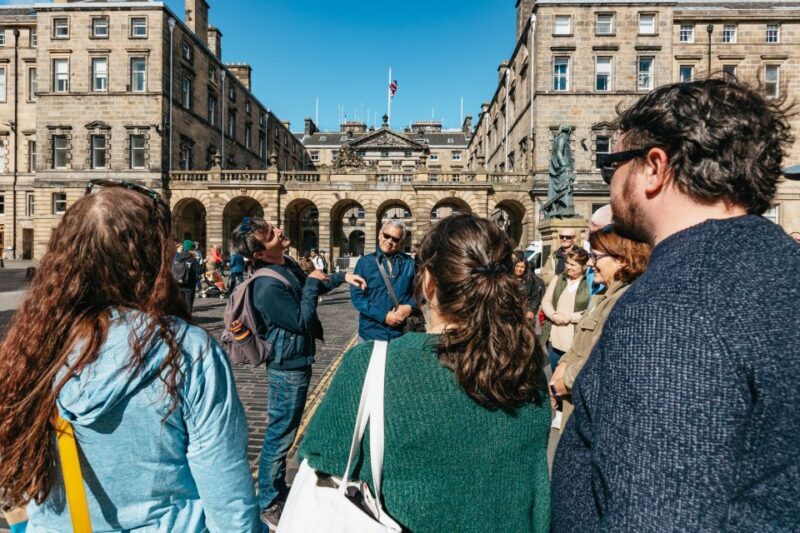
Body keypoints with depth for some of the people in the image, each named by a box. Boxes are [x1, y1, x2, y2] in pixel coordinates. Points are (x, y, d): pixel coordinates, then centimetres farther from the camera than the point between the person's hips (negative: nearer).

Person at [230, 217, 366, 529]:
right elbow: (303, 321, -24)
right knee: (280, 436, 5)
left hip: (296, 361, 10)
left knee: (284, 432, 23)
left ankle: (279, 492, 42)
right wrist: (312, 283, -16)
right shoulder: (268, 286, -29)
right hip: (288, 367, -10)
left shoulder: (286, 263, 2)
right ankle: (268, 505, 24)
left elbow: (310, 287, 20)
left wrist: (342, 277, 10)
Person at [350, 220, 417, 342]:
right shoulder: (365, 262, 0)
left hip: (402, 334, 1)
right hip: (371, 333, -1)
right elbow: (357, 296, -6)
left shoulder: (409, 263, 5)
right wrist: (383, 316, -16)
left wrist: (410, 307, -14)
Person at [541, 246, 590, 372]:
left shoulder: (590, 284, -8)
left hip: (576, 341, -5)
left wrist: (569, 318, -16)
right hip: (554, 338, 5)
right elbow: (545, 301, 7)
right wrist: (554, 315, -11)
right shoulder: (557, 280, 10)